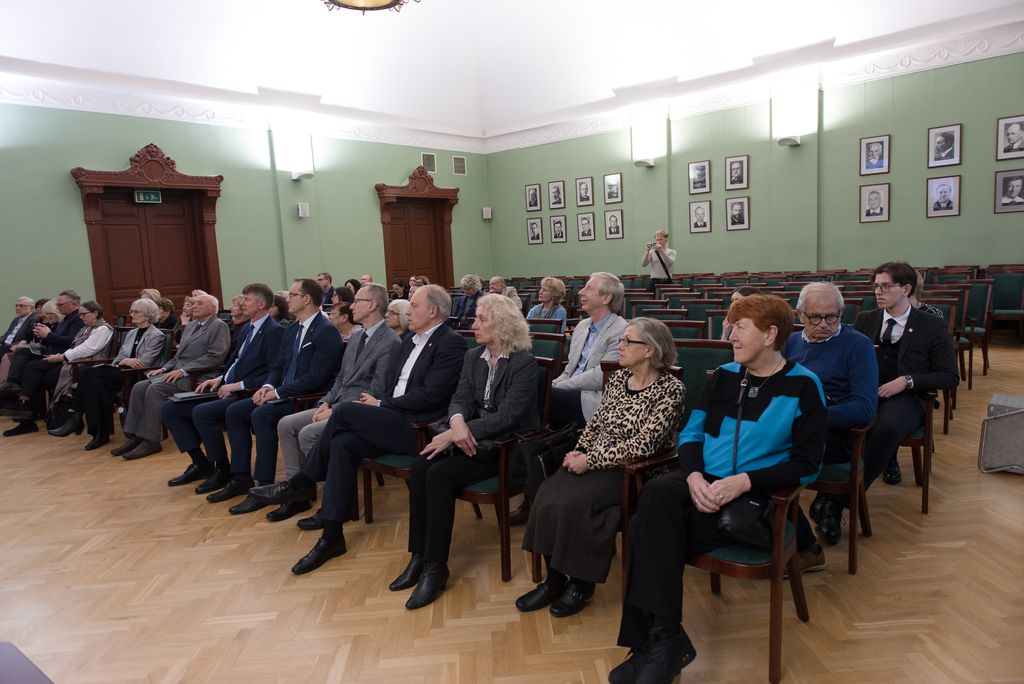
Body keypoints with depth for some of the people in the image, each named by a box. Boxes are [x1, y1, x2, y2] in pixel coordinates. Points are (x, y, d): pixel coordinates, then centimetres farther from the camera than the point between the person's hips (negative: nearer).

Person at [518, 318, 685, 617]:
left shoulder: (671, 390, -12)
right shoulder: (618, 378, 9)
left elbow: (643, 444, -19)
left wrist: (590, 460, -20)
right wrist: (578, 452, -4)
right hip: (593, 462, 6)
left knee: (574, 502, -27)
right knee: (547, 493, -18)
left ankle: (581, 583, -3)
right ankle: (555, 579, -2)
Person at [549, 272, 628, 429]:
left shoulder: (621, 331, -9)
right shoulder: (582, 325, 17)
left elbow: (600, 377, -16)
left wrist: (559, 387, -13)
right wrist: (553, 385, -2)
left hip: (592, 401, -7)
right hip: (571, 395, 7)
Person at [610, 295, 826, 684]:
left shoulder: (802, 385, -1)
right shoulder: (724, 375, 13)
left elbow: (807, 463, -6)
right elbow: (691, 433, 11)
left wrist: (744, 481, -19)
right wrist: (694, 475, -10)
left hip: (755, 498, -4)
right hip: (702, 484, 5)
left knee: (651, 528, -27)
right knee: (657, 495, -30)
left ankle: (656, 641, -13)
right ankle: (663, 640, -22)